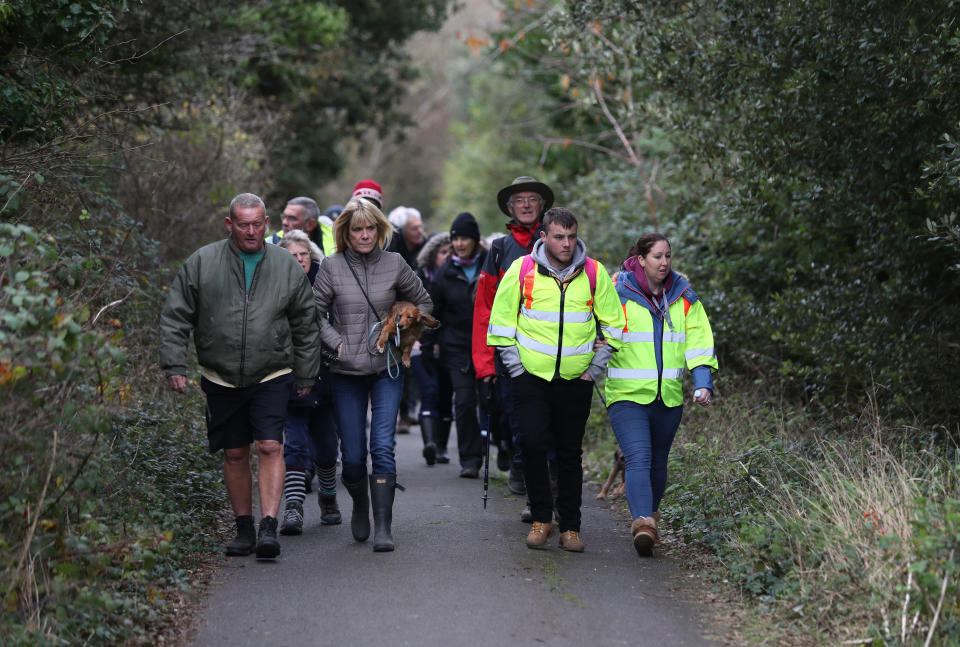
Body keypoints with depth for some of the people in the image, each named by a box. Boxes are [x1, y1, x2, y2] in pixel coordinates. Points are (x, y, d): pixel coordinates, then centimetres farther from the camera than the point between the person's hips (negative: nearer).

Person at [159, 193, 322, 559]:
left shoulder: (287, 266, 3)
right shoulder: (202, 263, -1)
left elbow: (306, 327, 11)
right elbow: (175, 318, 3)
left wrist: (306, 375, 11)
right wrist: (174, 365, -6)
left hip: (272, 377, -1)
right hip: (221, 378, 1)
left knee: (270, 447, -13)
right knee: (235, 454, 8)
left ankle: (269, 528, -14)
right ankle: (244, 528, 20)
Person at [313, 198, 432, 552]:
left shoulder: (394, 264, 2)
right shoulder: (331, 266, -1)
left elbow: (423, 302, 15)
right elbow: (315, 312, 4)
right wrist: (336, 342, -8)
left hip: (387, 368, 0)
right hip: (347, 371, 0)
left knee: (383, 447, -12)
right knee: (352, 454, 2)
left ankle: (383, 526, -9)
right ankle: (360, 506, 33)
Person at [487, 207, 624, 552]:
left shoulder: (594, 272, 0)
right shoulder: (521, 270, -3)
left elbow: (612, 323, 9)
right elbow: (501, 321, 4)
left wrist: (595, 369, 3)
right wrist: (516, 368, -1)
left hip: (576, 379, 1)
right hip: (531, 377, -1)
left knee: (570, 452, 6)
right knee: (533, 443, -14)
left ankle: (570, 527, 14)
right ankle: (541, 518, 1)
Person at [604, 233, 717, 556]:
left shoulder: (684, 296, 7)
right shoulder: (619, 294, -5)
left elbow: (699, 340, 4)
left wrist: (703, 383, -6)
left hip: (669, 396, 4)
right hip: (627, 395, -4)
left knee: (658, 460, 15)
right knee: (638, 458, -19)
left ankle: (649, 515, 33)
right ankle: (642, 521, -32)